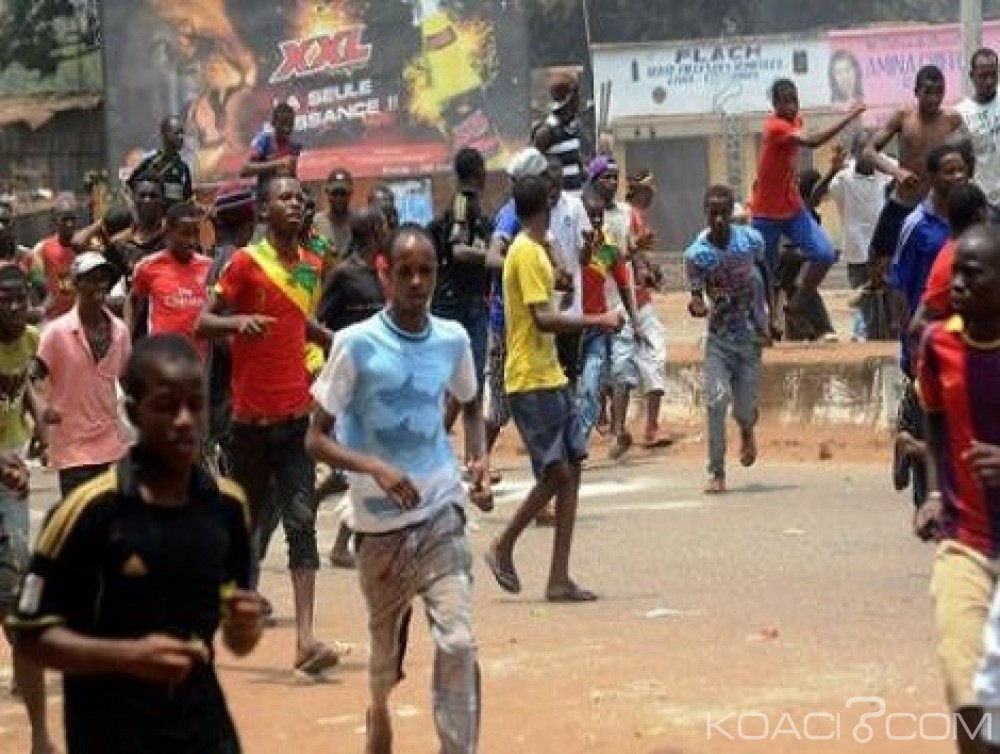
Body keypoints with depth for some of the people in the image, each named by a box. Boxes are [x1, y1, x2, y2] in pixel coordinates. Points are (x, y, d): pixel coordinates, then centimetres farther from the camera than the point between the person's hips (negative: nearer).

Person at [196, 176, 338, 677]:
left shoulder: (312, 266, 11)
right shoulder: (246, 263, -6)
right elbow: (202, 324, -9)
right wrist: (239, 321, -27)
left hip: (297, 415, 3)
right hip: (252, 415, -3)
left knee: (302, 523, -8)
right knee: (249, 518, 8)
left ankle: (305, 640, -16)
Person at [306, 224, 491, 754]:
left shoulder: (453, 339, -1)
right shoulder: (356, 343, -12)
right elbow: (317, 439, -9)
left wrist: (479, 458, 0)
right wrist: (375, 467, -26)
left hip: (440, 514, 1)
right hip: (379, 520, -1)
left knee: (458, 643, -15)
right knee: (385, 641, 18)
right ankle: (379, 709, 51)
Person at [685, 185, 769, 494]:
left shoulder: (751, 239, -9)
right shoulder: (696, 253, -13)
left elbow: (765, 272, 10)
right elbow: (697, 297, -10)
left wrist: (772, 315, 9)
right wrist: (697, 307, -35)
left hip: (752, 334, 1)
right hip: (719, 337, -1)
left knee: (745, 407, 2)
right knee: (717, 400, -15)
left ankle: (747, 431, 41)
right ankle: (717, 473, -5)